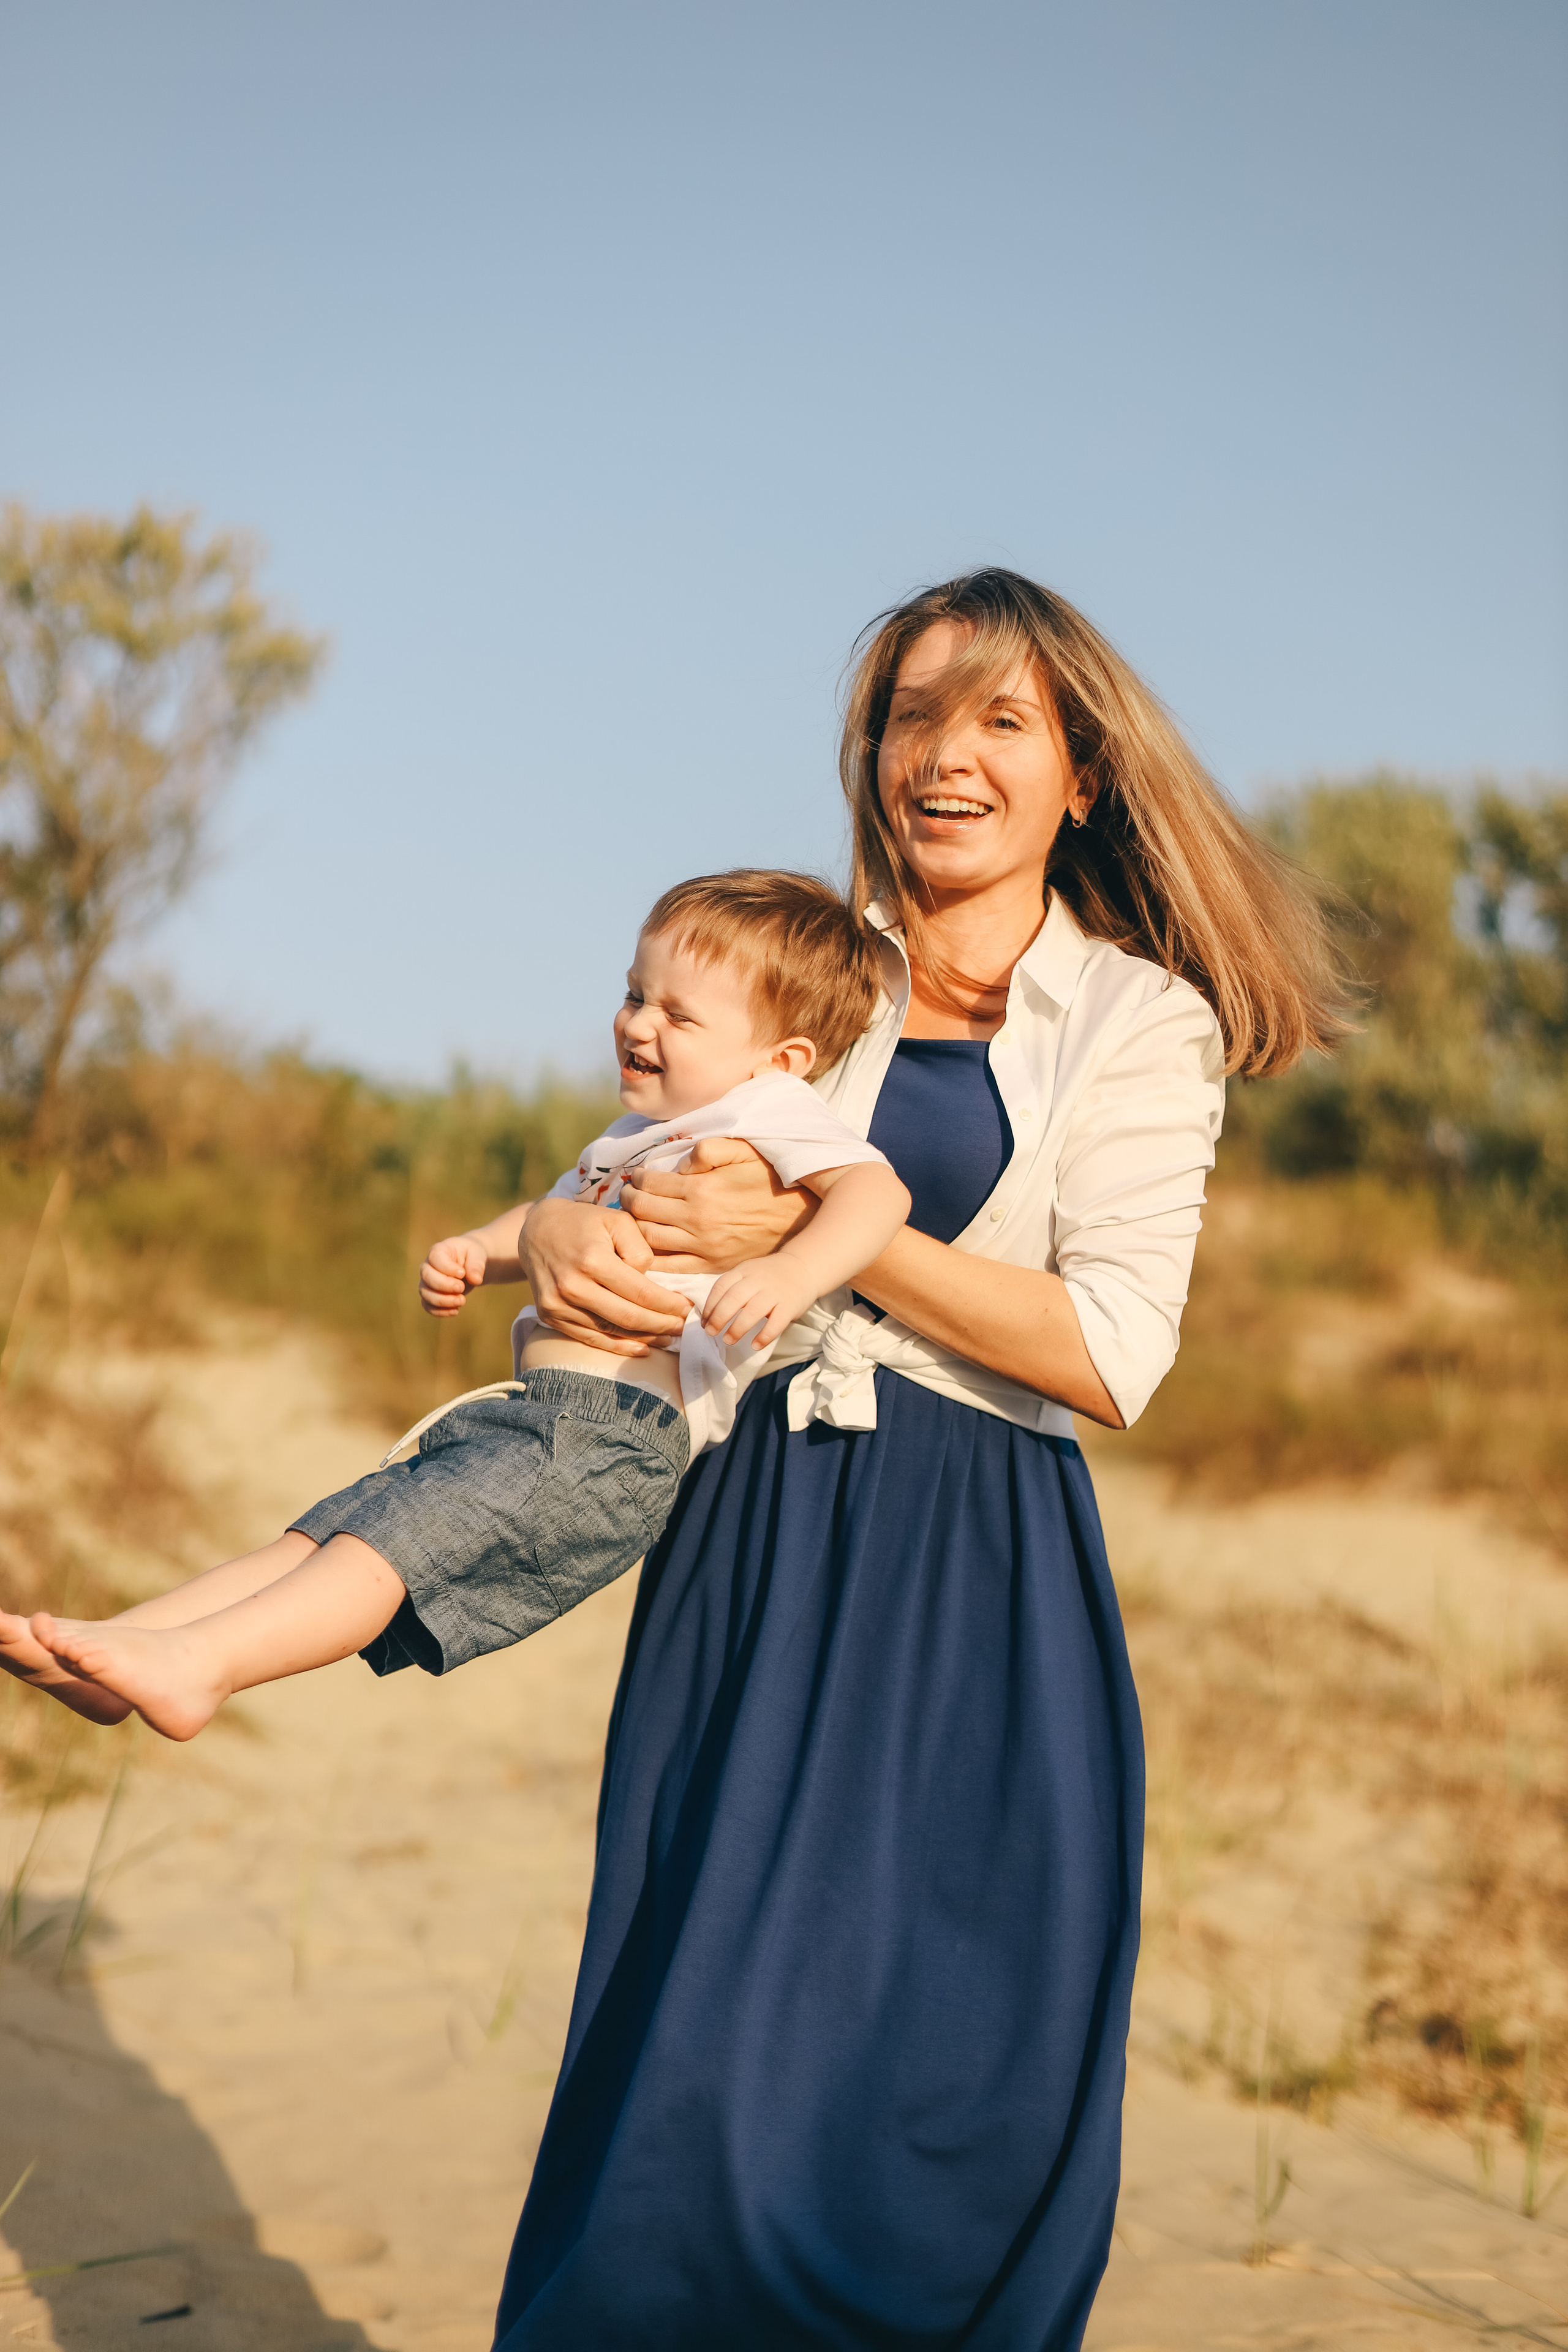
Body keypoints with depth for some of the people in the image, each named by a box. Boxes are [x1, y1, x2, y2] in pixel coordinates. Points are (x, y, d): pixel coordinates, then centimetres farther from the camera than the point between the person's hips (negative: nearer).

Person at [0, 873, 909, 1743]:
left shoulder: (771, 1108, -2)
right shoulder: (637, 1134, 28)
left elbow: (879, 1187, -18)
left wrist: (791, 1273, -36)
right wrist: (477, 1251, 20)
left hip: (613, 1437, -9)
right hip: (534, 1417, 9)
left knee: (408, 1527, -23)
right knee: (337, 1527, -2)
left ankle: (197, 1662, -33)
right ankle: (118, 1649, -8)